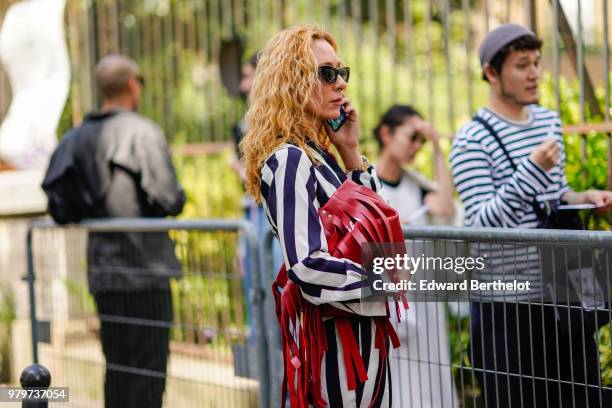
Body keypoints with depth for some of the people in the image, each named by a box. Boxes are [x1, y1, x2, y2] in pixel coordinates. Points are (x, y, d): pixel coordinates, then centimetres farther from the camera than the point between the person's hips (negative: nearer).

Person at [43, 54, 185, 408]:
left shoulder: (80, 137, 9)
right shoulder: (144, 132, -12)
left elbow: (61, 205, 11)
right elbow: (167, 198, -19)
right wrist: (178, 197, 2)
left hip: (103, 269, 7)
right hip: (144, 271, -7)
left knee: (118, 367, 16)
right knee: (148, 368, -3)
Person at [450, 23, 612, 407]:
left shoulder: (550, 121, 12)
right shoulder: (472, 141, -9)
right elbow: (482, 221, -17)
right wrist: (532, 170, -26)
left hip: (564, 294, 6)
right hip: (507, 305, -6)